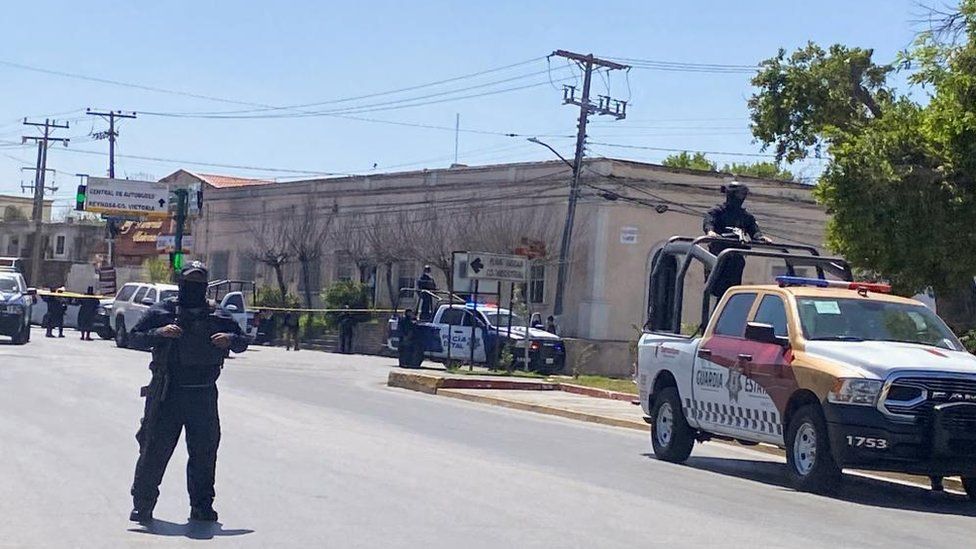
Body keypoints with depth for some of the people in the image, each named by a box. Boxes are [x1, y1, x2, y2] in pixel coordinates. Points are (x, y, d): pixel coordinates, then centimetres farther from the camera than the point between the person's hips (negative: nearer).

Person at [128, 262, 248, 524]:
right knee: (155, 449, -1)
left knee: (204, 452, 6)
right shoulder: (161, 312, 3)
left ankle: (202, 506, 18)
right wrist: (159, 332, -17)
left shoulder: (218, 317, 9)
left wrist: (230, 339, -10)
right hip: (167, 394, -2)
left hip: (204, 396, 2)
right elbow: (135, 336, 0)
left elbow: (243, 342, 13)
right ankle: (142, 504, 9)